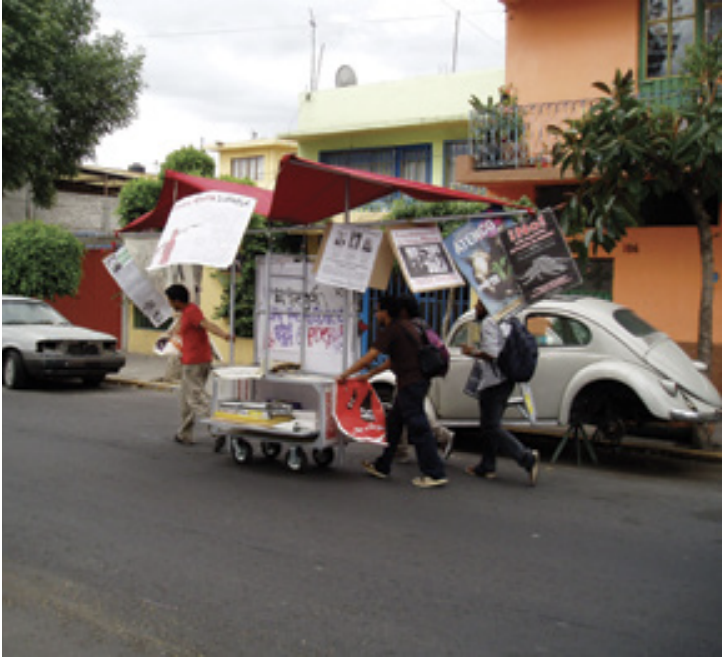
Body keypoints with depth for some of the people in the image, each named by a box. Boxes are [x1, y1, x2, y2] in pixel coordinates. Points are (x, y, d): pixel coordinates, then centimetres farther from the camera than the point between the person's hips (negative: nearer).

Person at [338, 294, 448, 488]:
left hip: (411, 383, -10)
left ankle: (435, 474, -4)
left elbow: (370, 356, -16)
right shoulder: (404, 326, 18)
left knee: (418, 428, -7)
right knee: (393, 422, 17)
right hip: (414, 382, 10)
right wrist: (369, 375, 24)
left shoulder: (392, 329, -12)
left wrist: (346, 374, -9)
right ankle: (382, 467, 27)